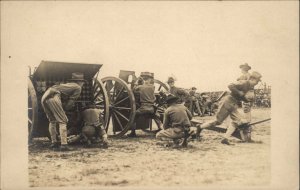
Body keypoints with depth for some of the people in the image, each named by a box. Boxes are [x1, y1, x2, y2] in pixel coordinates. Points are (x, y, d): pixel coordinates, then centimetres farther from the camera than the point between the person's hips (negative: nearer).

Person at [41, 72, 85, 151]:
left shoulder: (67, 85, 35)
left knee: (52, 121, 21)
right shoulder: (78, 88, 13)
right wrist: (64, 109, 21)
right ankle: (64, 144, -10)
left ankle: (54, 142, 23)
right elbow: (71, 103, 8)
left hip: (44, 96, 8)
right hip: (53, 97, -8)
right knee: (62, 121, -2)